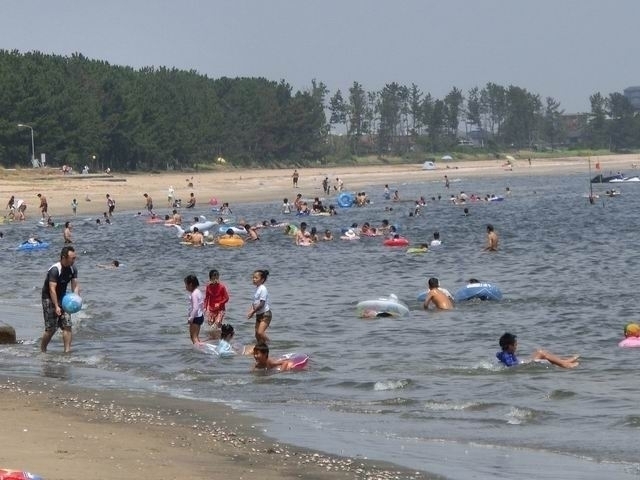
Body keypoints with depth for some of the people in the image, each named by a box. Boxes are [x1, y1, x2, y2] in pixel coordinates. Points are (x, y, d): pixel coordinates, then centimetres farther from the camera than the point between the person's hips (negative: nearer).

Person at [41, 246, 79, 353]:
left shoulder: (73, 269, -2)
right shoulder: (55, 270, -25)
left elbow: (75, 285, -1)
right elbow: (52, 289, -29)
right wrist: (56, 306, -33)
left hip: (62, 298, 7)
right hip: (49, 299, -7)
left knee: (67, 325, -3)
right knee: (51, 328, -7)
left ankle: (67, 351, -2)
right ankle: (42, 351, 10)